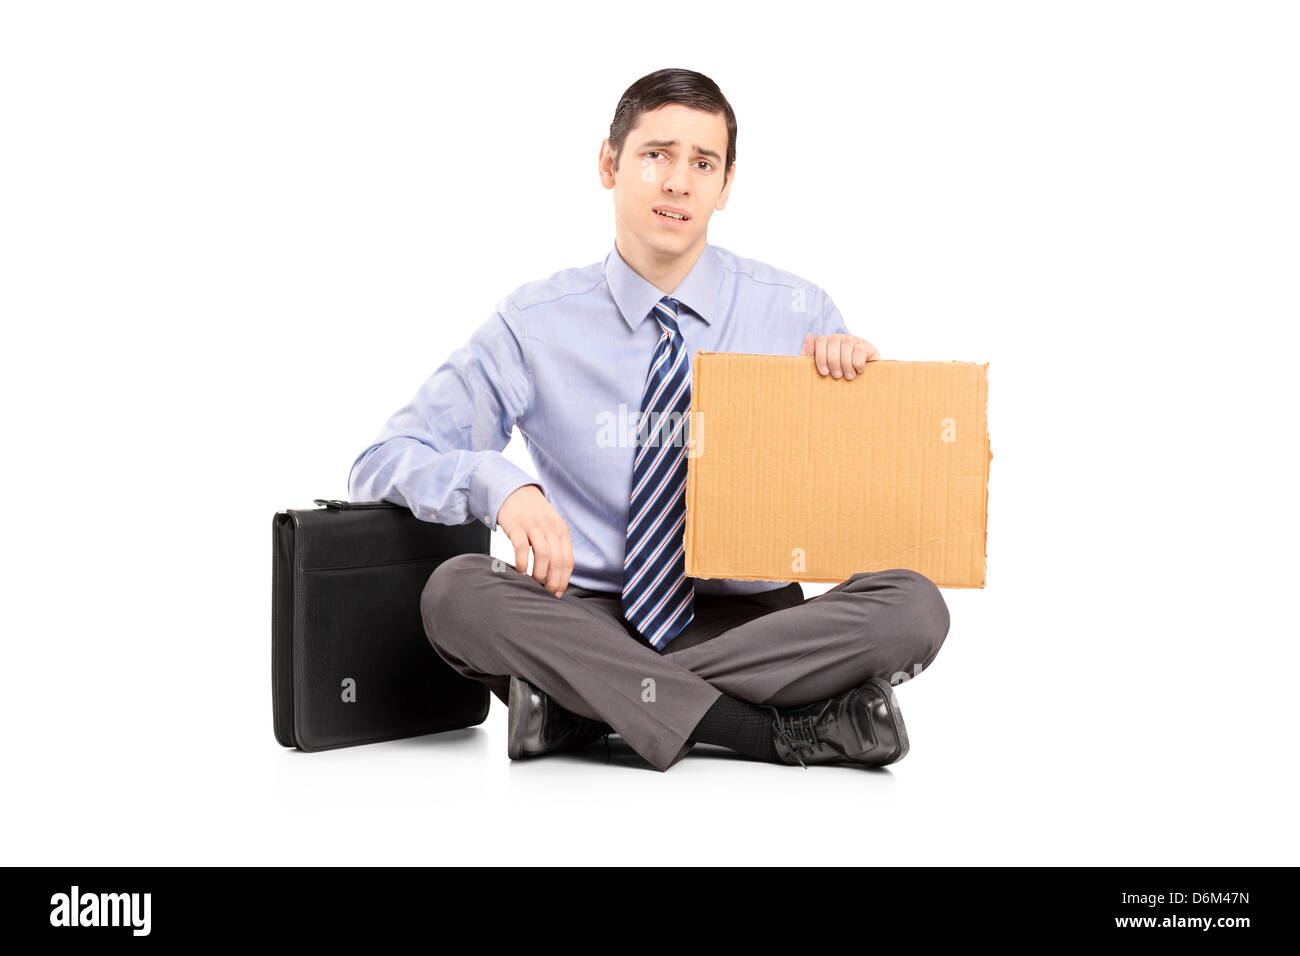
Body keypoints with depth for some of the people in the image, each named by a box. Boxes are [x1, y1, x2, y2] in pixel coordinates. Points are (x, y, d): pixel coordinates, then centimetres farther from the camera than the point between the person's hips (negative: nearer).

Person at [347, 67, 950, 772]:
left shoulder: (797, 313, 4)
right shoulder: (535, 325, 1)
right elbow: (382, 461, -3)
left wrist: (850, 366, -12)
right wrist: (503, 485, -24)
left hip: (748, 623, 1)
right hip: (589, 620, 0)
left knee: (914, 607, -27)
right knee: (455, 591, -30)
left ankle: (581, 703, -23)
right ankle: (772, 730, -28)